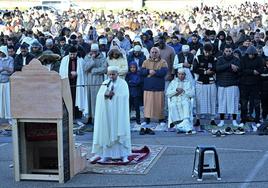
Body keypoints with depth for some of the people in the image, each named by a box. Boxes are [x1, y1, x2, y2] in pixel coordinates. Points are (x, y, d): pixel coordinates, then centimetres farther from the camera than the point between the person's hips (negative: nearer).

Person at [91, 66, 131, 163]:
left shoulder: (123, 83, 1)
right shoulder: (105, 83, 10)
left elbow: (124, 96, -13)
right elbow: (99, 95, -1)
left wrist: (111, 95, -16)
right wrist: (106, 94, -21)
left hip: (118, 113, -3)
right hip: (107, 112, 3)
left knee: (120, 132, -2)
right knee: (107, 132, 1)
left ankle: (124, 154, 3)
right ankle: (106, 154, 6)